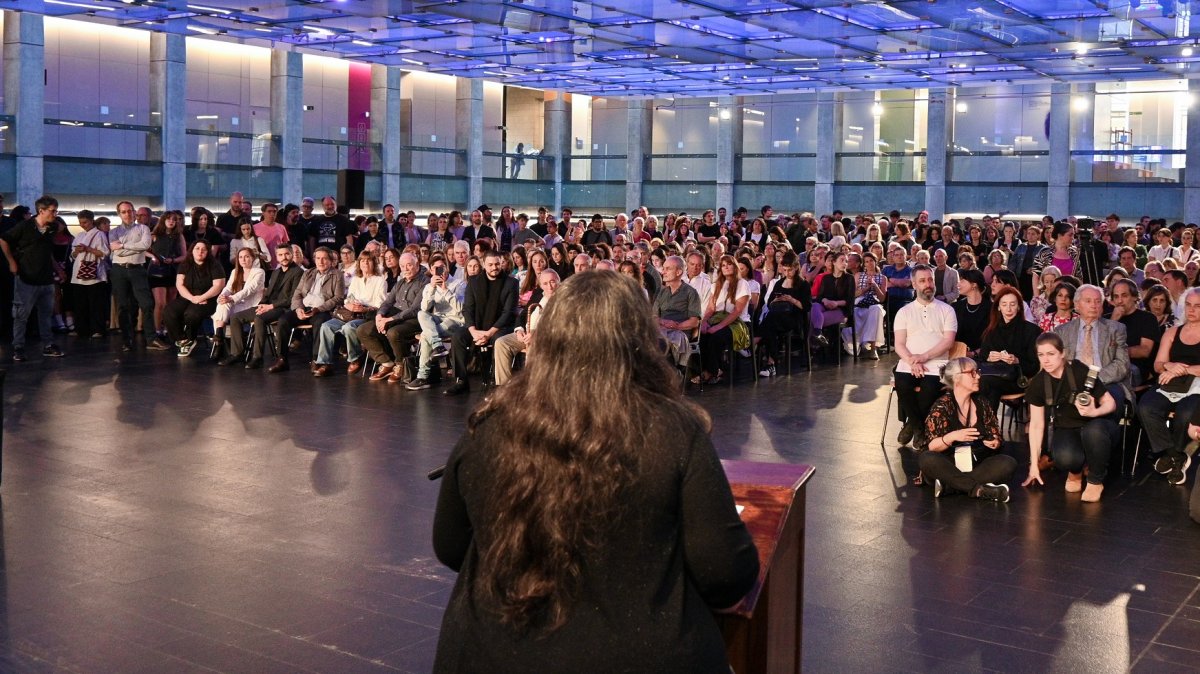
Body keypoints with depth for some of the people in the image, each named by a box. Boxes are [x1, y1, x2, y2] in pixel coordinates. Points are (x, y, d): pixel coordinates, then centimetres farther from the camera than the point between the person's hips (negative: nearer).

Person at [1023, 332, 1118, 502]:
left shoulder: (1081, 372, -17)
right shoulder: (1038, 383, -6)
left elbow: (1110, 403, -7)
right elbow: (1036, 424, -1)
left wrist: (1095, 412, -31)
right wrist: (1034, 464, -2)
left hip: (1095, 426, -1)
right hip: (1065, 430, 1)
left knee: (1094, 430, -39)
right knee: (1065, 457, -35)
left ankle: (1096, 481, -11)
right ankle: (1075, 472, 6)